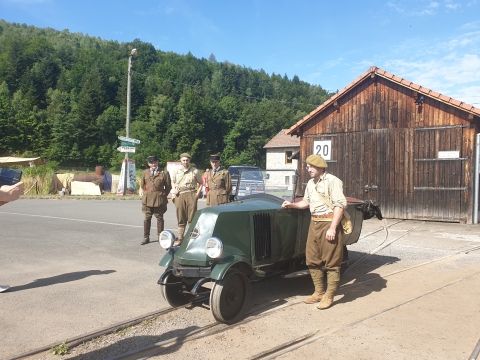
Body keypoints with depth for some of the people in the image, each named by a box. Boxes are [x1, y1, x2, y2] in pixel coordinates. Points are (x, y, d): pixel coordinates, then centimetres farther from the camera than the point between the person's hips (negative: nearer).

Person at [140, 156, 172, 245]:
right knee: (147, 218, 5)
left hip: (159, 199, -2)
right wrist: (146, 193, 12)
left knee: (159, 218, 5)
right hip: (147, 199, 2)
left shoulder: (164, 173, 0)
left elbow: (168, 186, 4)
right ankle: (146, 237, 12)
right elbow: (142, 184, 19)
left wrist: (163, 195, 2)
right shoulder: (145, 173, 9)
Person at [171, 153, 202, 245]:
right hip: (179, 195, 2)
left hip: (191, 195, -2)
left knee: (192, 218, -3)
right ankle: (180, 238, 11)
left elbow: (200, 183, 10)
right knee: (181, 219, 5)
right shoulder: (177, 171, 13)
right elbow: (173, 183, 24)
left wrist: (197, 193, -2)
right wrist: (174, 193, 8)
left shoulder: (195, 171, 6)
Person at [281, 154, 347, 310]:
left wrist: (332, 228, -21)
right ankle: (319, 292, 26)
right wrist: (292, 205, 10)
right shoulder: (310, 183, 15)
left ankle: (328, 297, 10)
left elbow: (340, 205, -16)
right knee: (313, 260, 12)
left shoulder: (332, 181, -11)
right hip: (314, 223, 8)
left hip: (329, 223, -8)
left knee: (331, 262, 1)